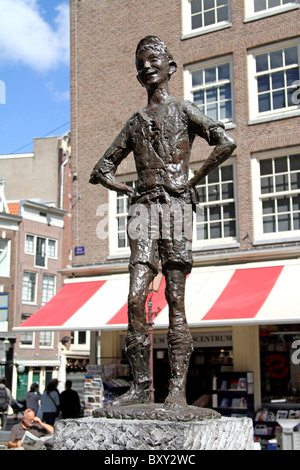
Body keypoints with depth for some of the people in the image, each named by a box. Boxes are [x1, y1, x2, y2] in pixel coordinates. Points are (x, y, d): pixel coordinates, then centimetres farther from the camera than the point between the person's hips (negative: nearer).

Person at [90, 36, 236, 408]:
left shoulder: (183, 110, 12)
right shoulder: (135, 122, 23)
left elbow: (226, 142, -2)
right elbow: (103, 168, 28)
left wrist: (194, 180, -2)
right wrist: (126, 190, 12)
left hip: (175, 206, -3)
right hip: (142, 209, 4)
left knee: (175, 298, -8)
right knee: (136, 298, -9)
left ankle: (178, 388, -9)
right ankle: (140, 385, -5)